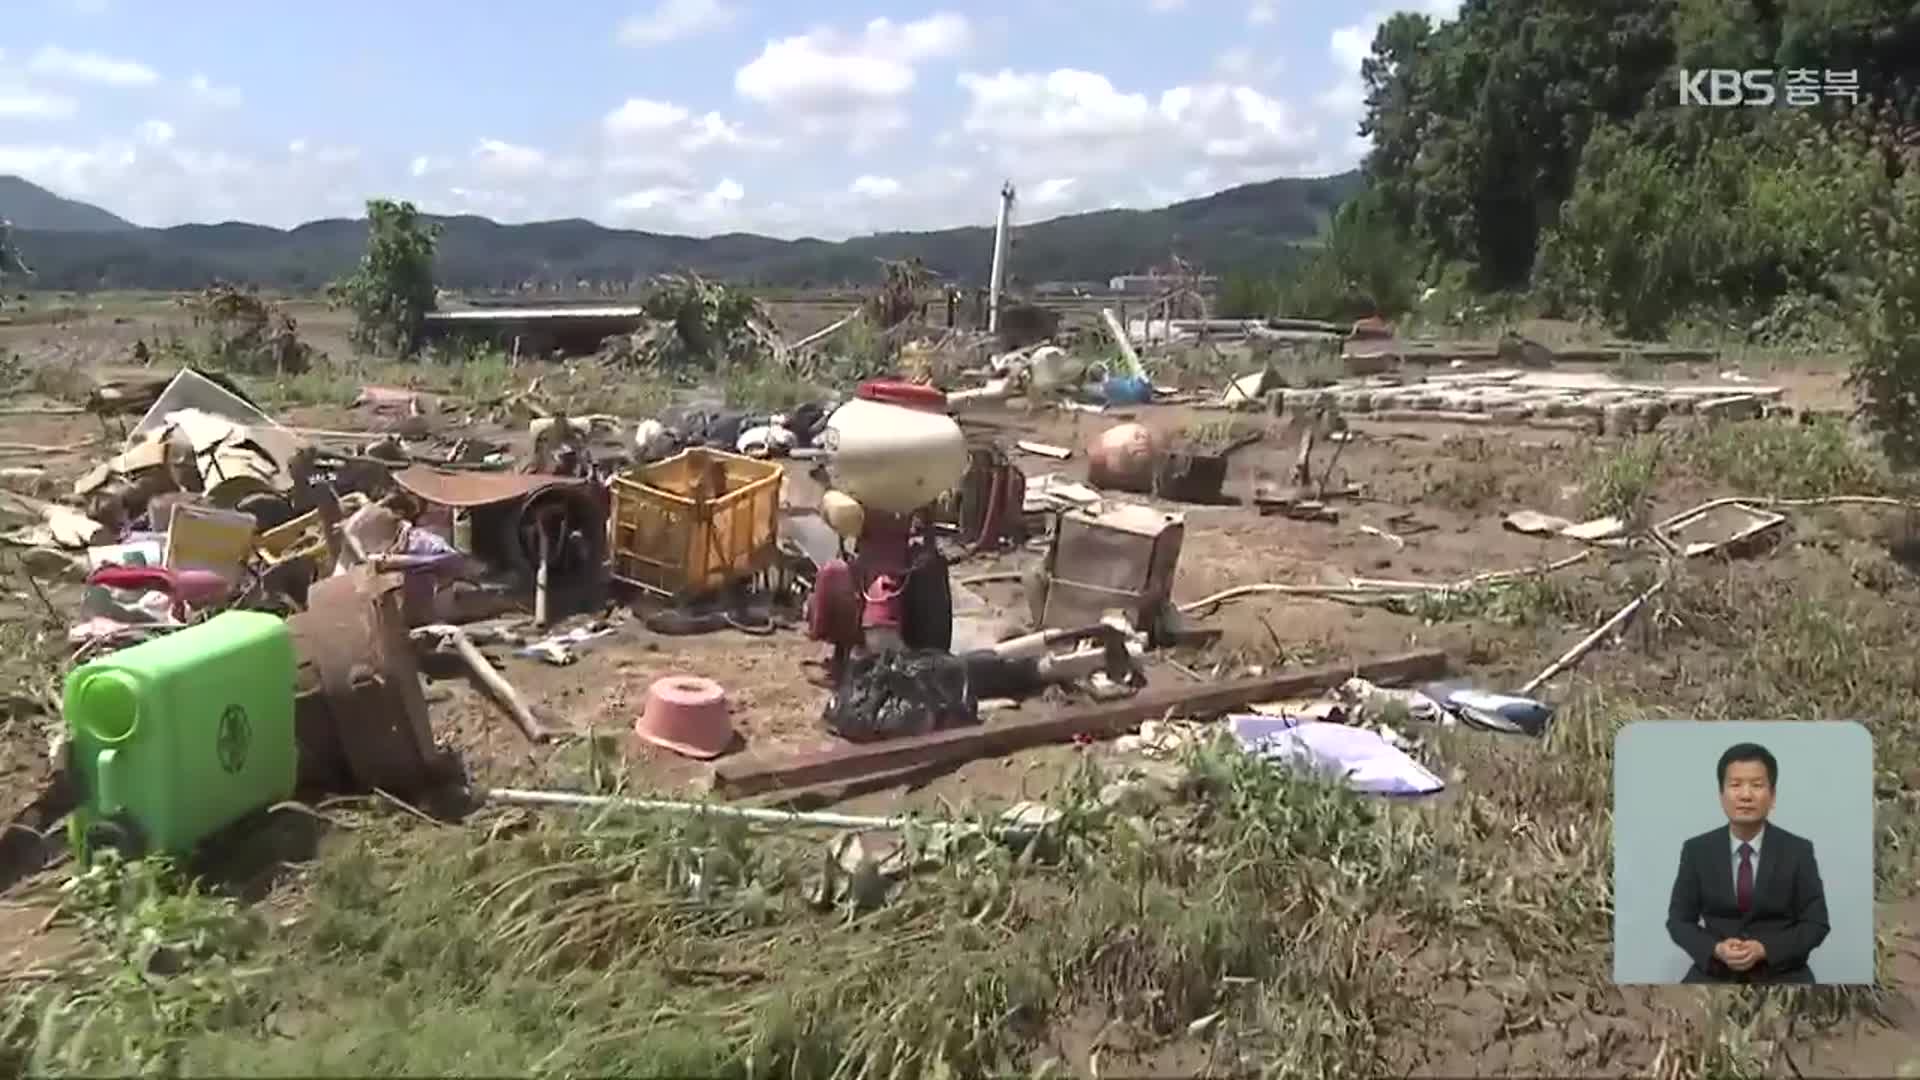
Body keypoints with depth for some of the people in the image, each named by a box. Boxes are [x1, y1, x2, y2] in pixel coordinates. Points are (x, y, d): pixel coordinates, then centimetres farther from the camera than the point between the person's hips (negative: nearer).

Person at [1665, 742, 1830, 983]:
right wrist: (1716, 950, -15)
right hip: (1714, 971, 0)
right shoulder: (1697, 851, 1)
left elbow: (1816, 924, 1)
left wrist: (1764, 950, -14)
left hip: (1781, 970, 0)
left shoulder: (1798, 851, 1)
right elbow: (1679, 920, 4)